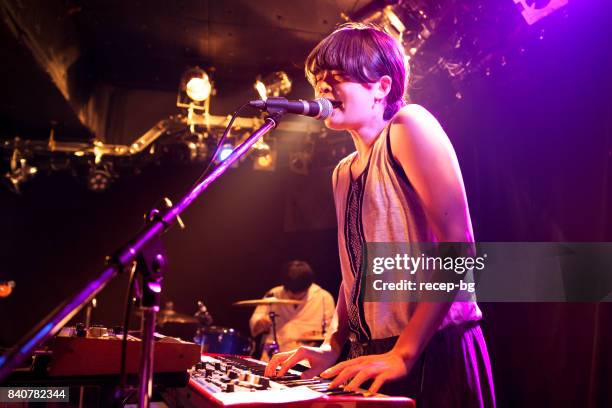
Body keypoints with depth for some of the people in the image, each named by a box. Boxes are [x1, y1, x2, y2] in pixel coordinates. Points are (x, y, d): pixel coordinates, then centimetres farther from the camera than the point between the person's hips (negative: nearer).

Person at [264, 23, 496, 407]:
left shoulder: (409, 124, -10)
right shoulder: (343, 172, 13)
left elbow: (458, 243, -19)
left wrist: (403, 353, -21)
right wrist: (331, 346, 3)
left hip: (434, 349, -7)